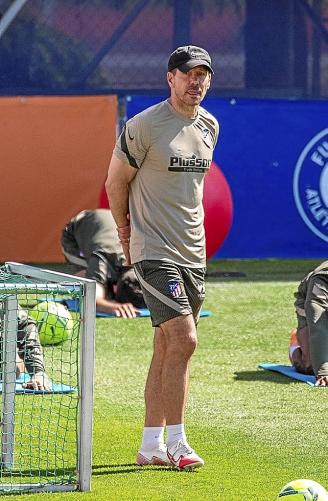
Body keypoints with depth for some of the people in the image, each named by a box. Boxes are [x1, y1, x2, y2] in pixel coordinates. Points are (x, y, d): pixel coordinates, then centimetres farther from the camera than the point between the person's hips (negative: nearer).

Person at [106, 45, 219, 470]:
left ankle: (151, 444, 14)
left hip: (194, 254, 7)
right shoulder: (143, 126, -11)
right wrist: (128, 236, 7)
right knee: (183, 339, -16)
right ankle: (176, 442, -10)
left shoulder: (209, 126, 10)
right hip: (155, 253, -7)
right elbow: (116, 182, 0)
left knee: (167, 348, 9)